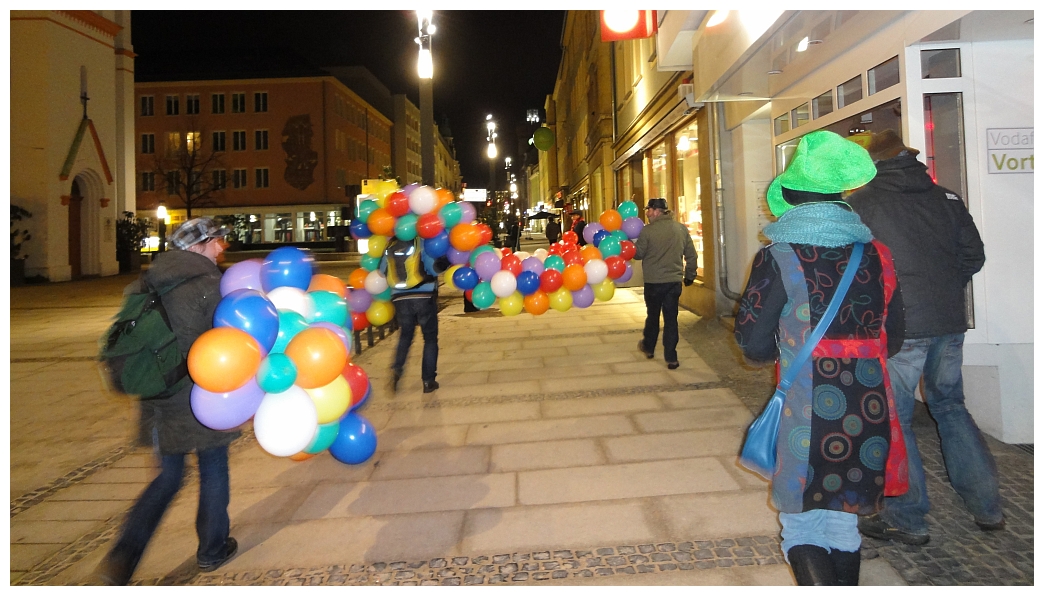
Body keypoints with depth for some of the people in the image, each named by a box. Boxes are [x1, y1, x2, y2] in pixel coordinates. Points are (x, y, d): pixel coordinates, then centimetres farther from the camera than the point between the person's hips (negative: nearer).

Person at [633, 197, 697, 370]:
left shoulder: (648, 230, -13)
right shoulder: (682, 229, 3)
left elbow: (638, 254, -4)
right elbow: (691, 255, 7)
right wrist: (690, 275, 19)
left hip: (654, 282, -3)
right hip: (674, 281, 3)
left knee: (652, 316, 16)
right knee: (671, 319, 7)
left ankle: (648, 347, 35)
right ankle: (671, 358, 7)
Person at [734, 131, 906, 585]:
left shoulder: (777, 259, -12)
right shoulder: (875, 253, 2)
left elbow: (753, 345, -7)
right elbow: (892, 339, 10)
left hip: (807, 416, -4)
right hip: (868, 416, 5)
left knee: (801, 529, 9)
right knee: (842, 524, 20)